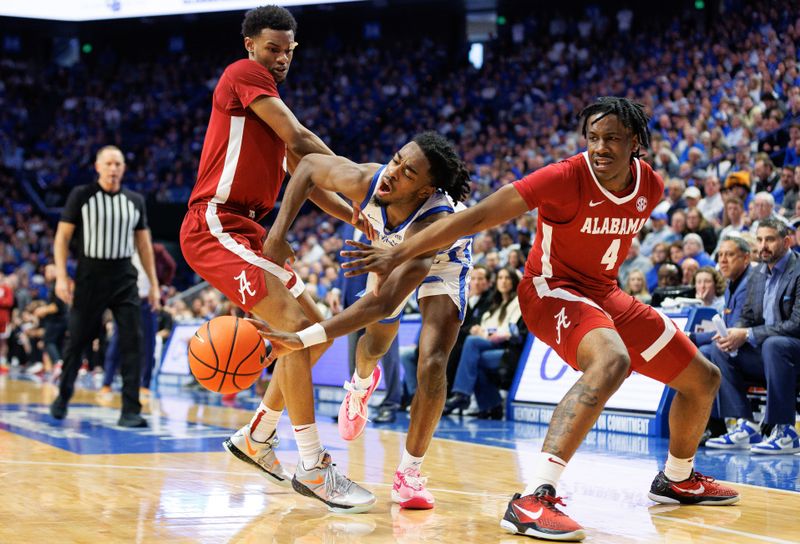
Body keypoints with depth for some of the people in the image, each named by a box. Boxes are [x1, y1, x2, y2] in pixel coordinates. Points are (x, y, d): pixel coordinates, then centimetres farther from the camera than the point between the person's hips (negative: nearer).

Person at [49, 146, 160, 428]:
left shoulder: (135, 201, 7)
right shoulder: (81, 195, -2)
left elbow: (144, 244, 13)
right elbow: (62, 237, -2)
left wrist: (154, 283, 8)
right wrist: (61, 276, -12)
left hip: (124, 277, 2)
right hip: (90, 276, -2)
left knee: (133, 342, -9)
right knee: (76, 341, 7)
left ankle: (130, 411, -8)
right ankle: (63, 396, 30)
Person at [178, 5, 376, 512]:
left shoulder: (272, 106, 22)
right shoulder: (244, 74, -6)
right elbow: (300, 140, -14)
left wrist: (356, 215, 7)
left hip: (244, 233, 10)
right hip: (215, 227, -10)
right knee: (297, 327, -20)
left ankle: (255, 437, 22)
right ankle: (313, 467, -18)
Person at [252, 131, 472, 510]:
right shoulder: (365, 180, -38)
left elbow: (386, 302, -55)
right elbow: (310, 166, -15)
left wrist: (304, 338, -60)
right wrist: (277, 234, -26)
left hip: (442, 262, -5)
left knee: (432, 364, -23)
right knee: (375, 345, 24)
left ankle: (409, 474, -6)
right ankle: (361, 386, 62)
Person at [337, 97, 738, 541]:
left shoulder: (651, 186, -6)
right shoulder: (565, 178, -25)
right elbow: (478, 217, -28)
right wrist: (399, 254, -32)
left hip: (604, 293, 8)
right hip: (552, 289, -8)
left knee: (704, 379, 14)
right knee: (612, 362, -39)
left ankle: (678, 479, 41)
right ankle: (532, 499, -45)